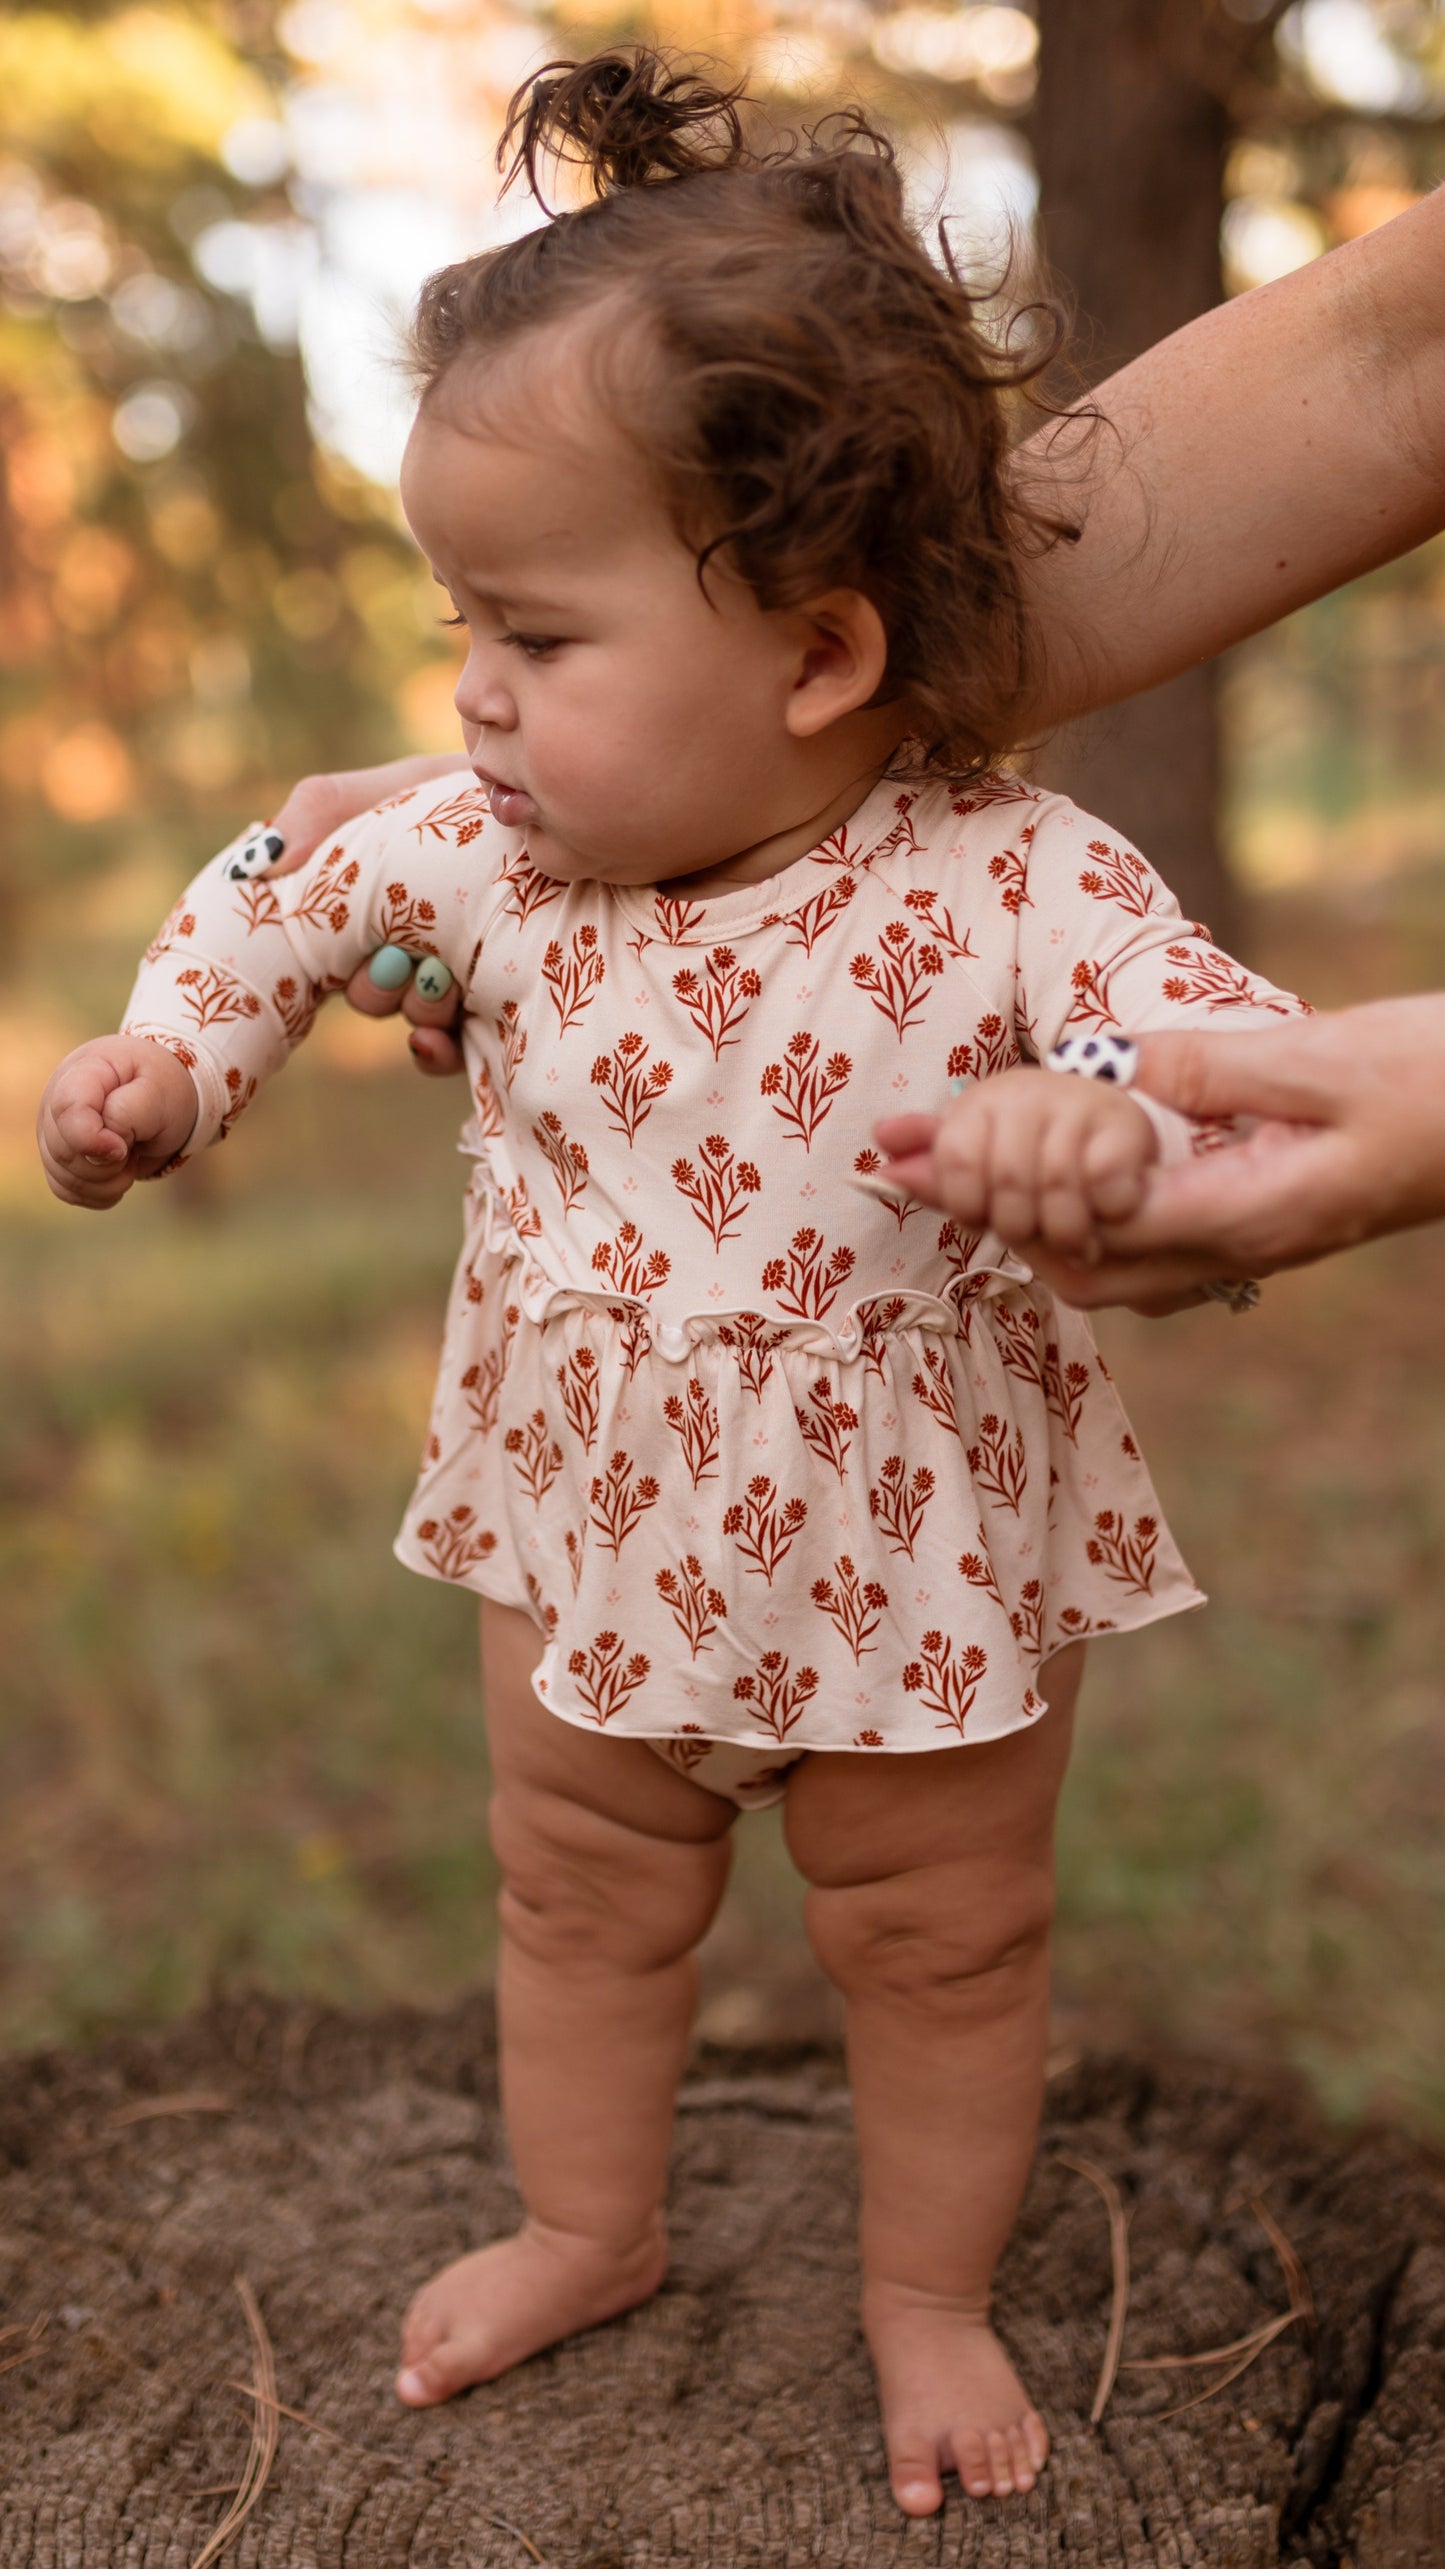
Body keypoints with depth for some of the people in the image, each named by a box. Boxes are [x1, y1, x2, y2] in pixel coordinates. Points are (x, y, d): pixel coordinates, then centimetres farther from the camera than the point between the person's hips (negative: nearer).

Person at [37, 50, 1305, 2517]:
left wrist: (1124, 1114, -46)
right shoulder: (495, 850, -12)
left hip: (917, 1556, -3)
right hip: (591, 1529, 4)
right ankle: (589, 2224, 51)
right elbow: (304, 893, 7)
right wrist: (167, 1048, -6)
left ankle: (931, 2287, 45)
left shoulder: (1016, 887, -26)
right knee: (575, 1897, 24)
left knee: (939, 1943, 19)